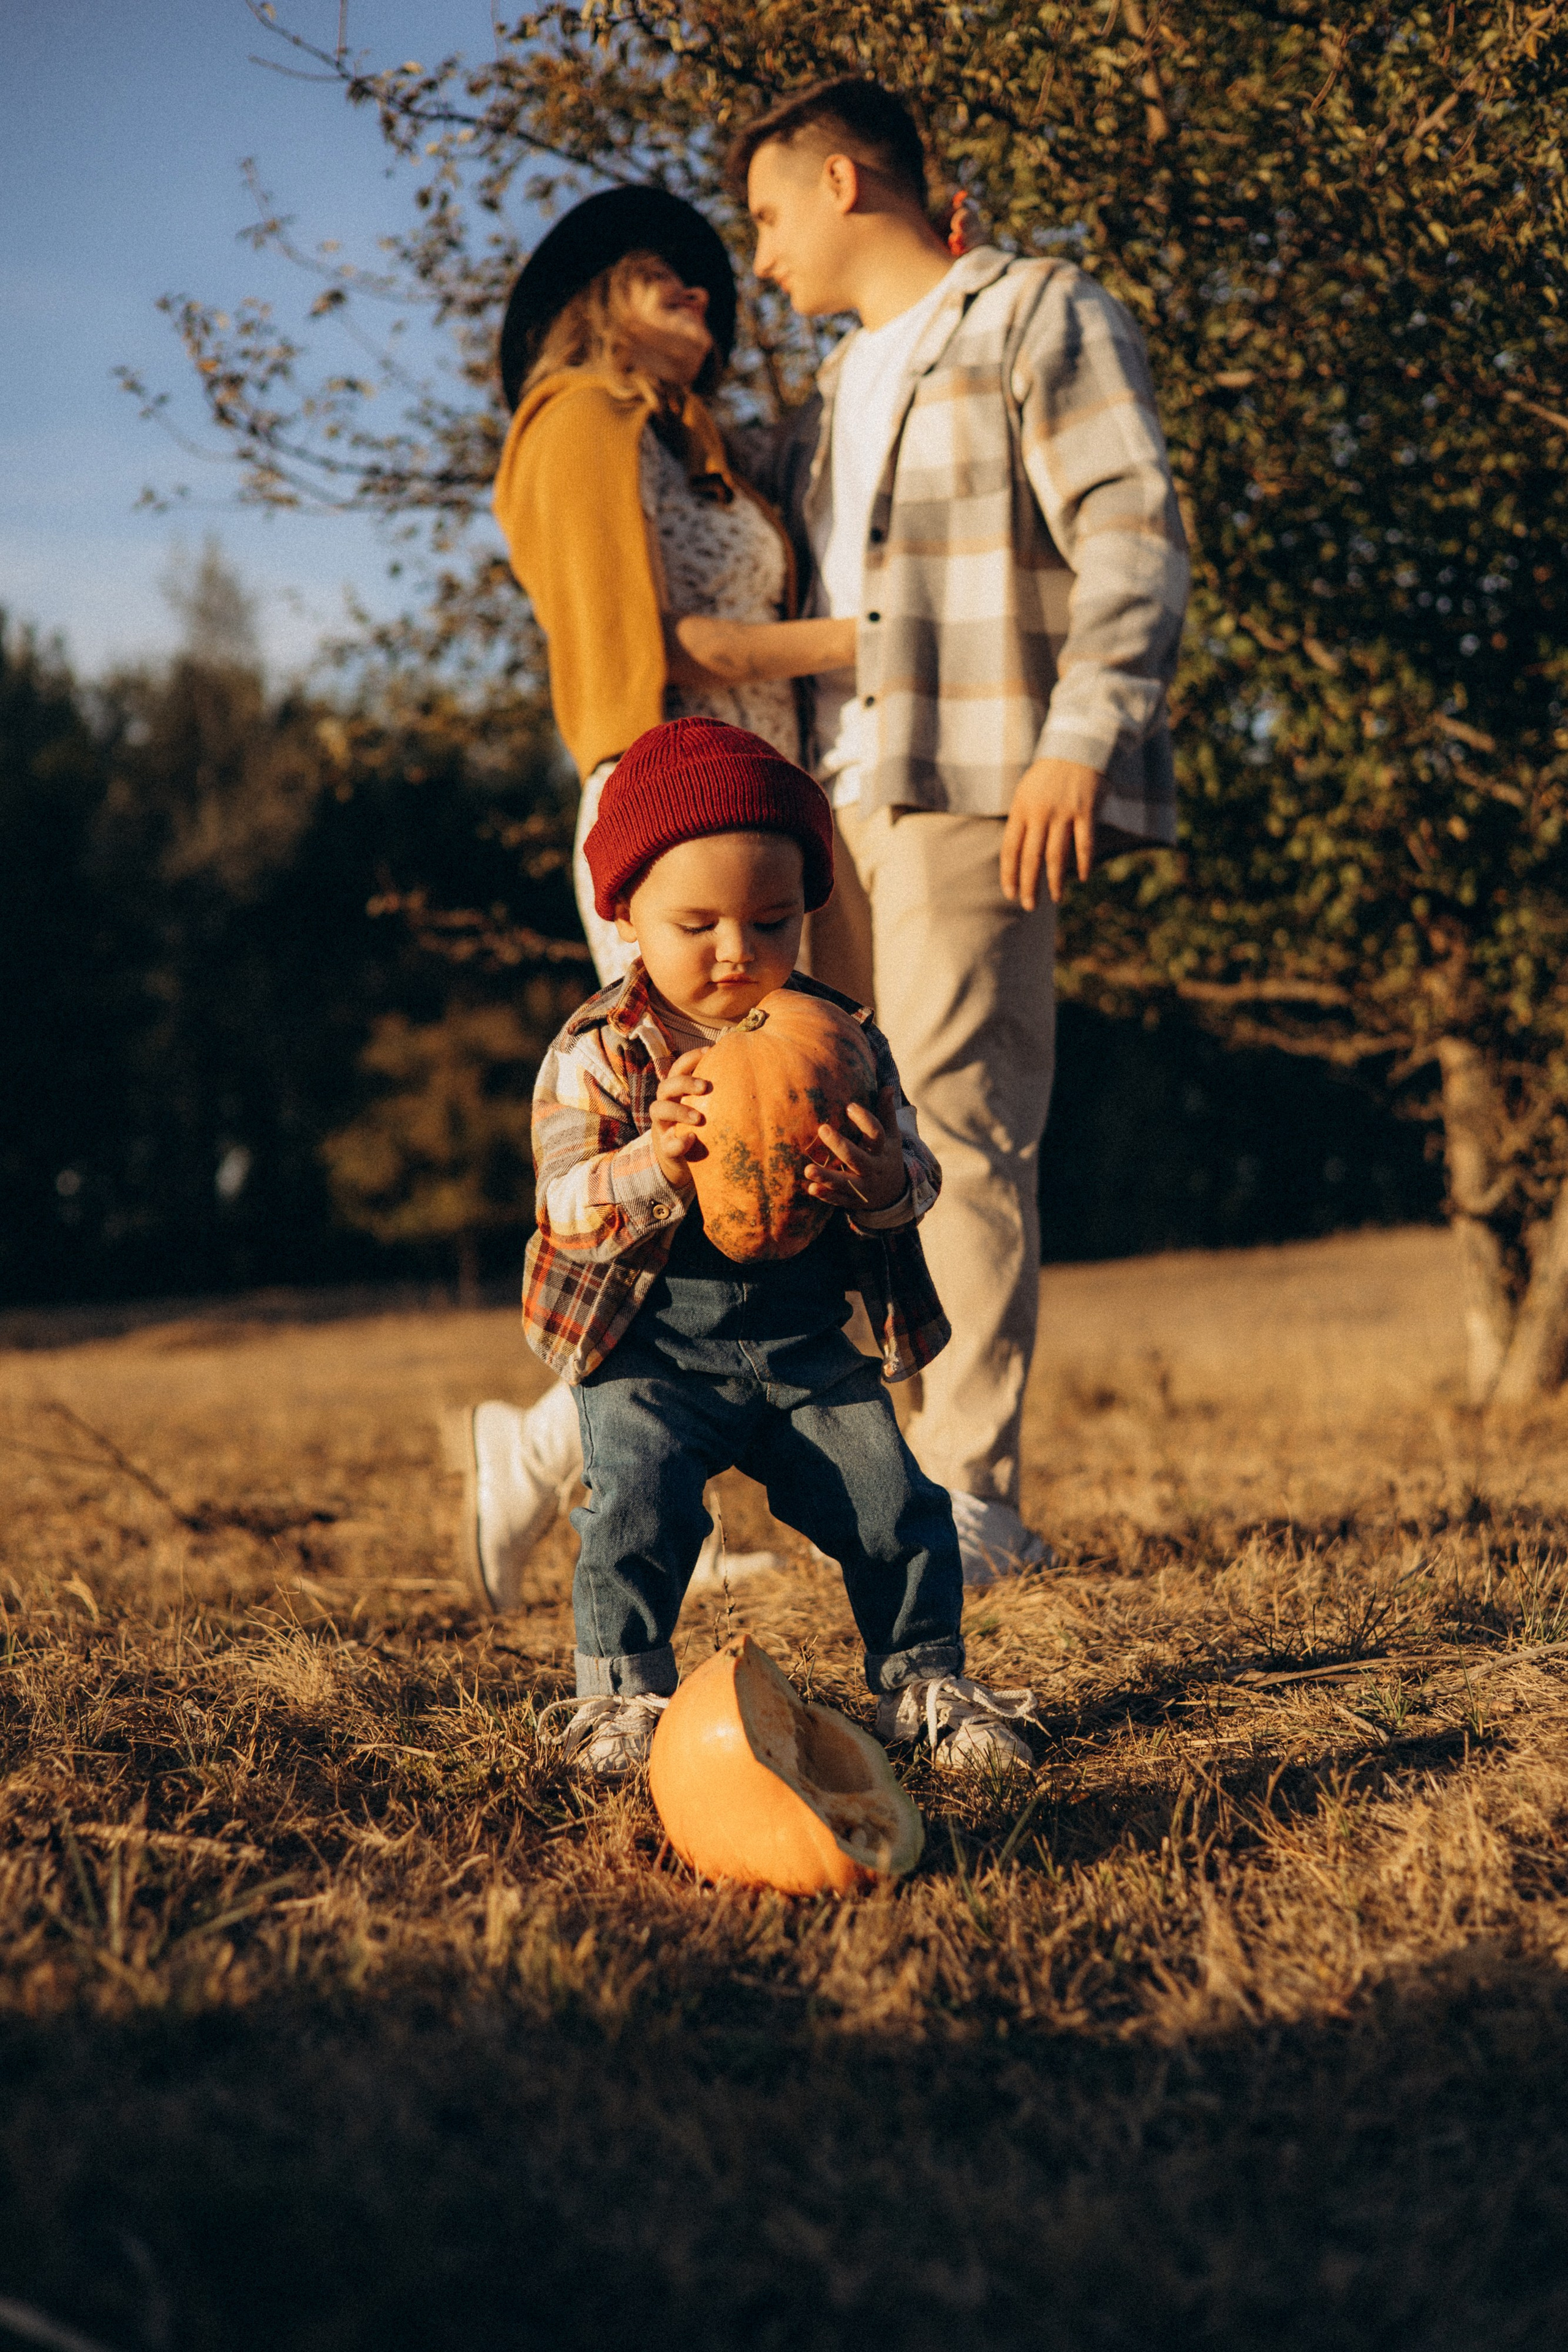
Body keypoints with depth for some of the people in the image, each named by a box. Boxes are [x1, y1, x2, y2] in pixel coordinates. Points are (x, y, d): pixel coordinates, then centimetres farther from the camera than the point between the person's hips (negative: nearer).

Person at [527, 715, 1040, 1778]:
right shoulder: (598, 1053, -7)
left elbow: (915, 1180, -4)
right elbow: (569, 1210, -15)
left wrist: (879, 1178, -30)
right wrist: (661, 1156, -35)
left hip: (807, 1344, 3)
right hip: (652, 1350, -2)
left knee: (895, 1503, -4)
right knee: (640, 1499, -21)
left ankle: (924, 1680, 16)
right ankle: (621, 1691, -2)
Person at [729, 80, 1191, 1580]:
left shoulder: (1039, 318, 3)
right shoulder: (834, 398, 27)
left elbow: (1132, 543, -8)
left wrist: (1082, 741, -20)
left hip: (974, 798, -8)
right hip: (834, 805, 8)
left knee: (961, 1131, -11)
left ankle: (966, 1494, -9)